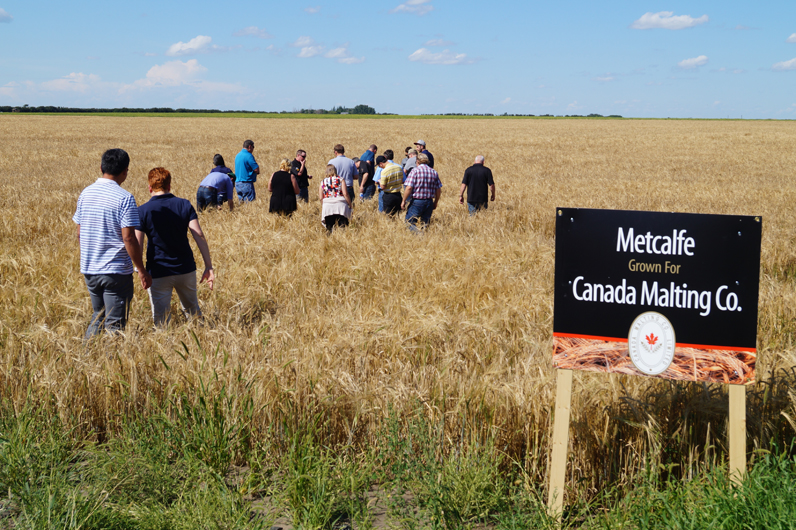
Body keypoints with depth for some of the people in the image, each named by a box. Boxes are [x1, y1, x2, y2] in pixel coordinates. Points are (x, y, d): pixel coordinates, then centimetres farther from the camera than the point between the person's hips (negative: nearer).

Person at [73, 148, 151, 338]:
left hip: (89, 270, 6)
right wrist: (142, 270, -9)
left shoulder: (85, 194, 5)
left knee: (97, 318, 22)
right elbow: (128, 238, -17)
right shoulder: (124, 198, -13)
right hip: (116, 272, -6)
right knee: (114, 324, 2)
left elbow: (79, 233, 10)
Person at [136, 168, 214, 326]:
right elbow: (199, 236, -8)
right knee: (193, 311, 23)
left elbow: (137, 246, -10)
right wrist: (209, 267, -8)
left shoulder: (143, 211, -6)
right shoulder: (185, 205, -1)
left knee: (161, 321, 7)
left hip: (158, 273, -3)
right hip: (186, 269, 3)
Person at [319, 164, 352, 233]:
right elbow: (345, 194, -5)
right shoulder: (340, 180, 4)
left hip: (327, 206, 2)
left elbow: (320, 198, 5)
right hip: (340, 205, -2)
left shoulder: (322, 182, 10)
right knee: (342, 225, -4)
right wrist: (350, 205, 4)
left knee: (329, 228, 4)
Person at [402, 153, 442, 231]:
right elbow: (438, 190, 9)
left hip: (417, 201, -5)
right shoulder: (434, 172, 7)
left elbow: (409, 188, -15)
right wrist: (435, 202, 21)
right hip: (429, 202, 5)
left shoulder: (416, 171, -7)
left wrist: (403, 201, -6)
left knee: (410, 222, -2)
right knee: (425, 223, 14)